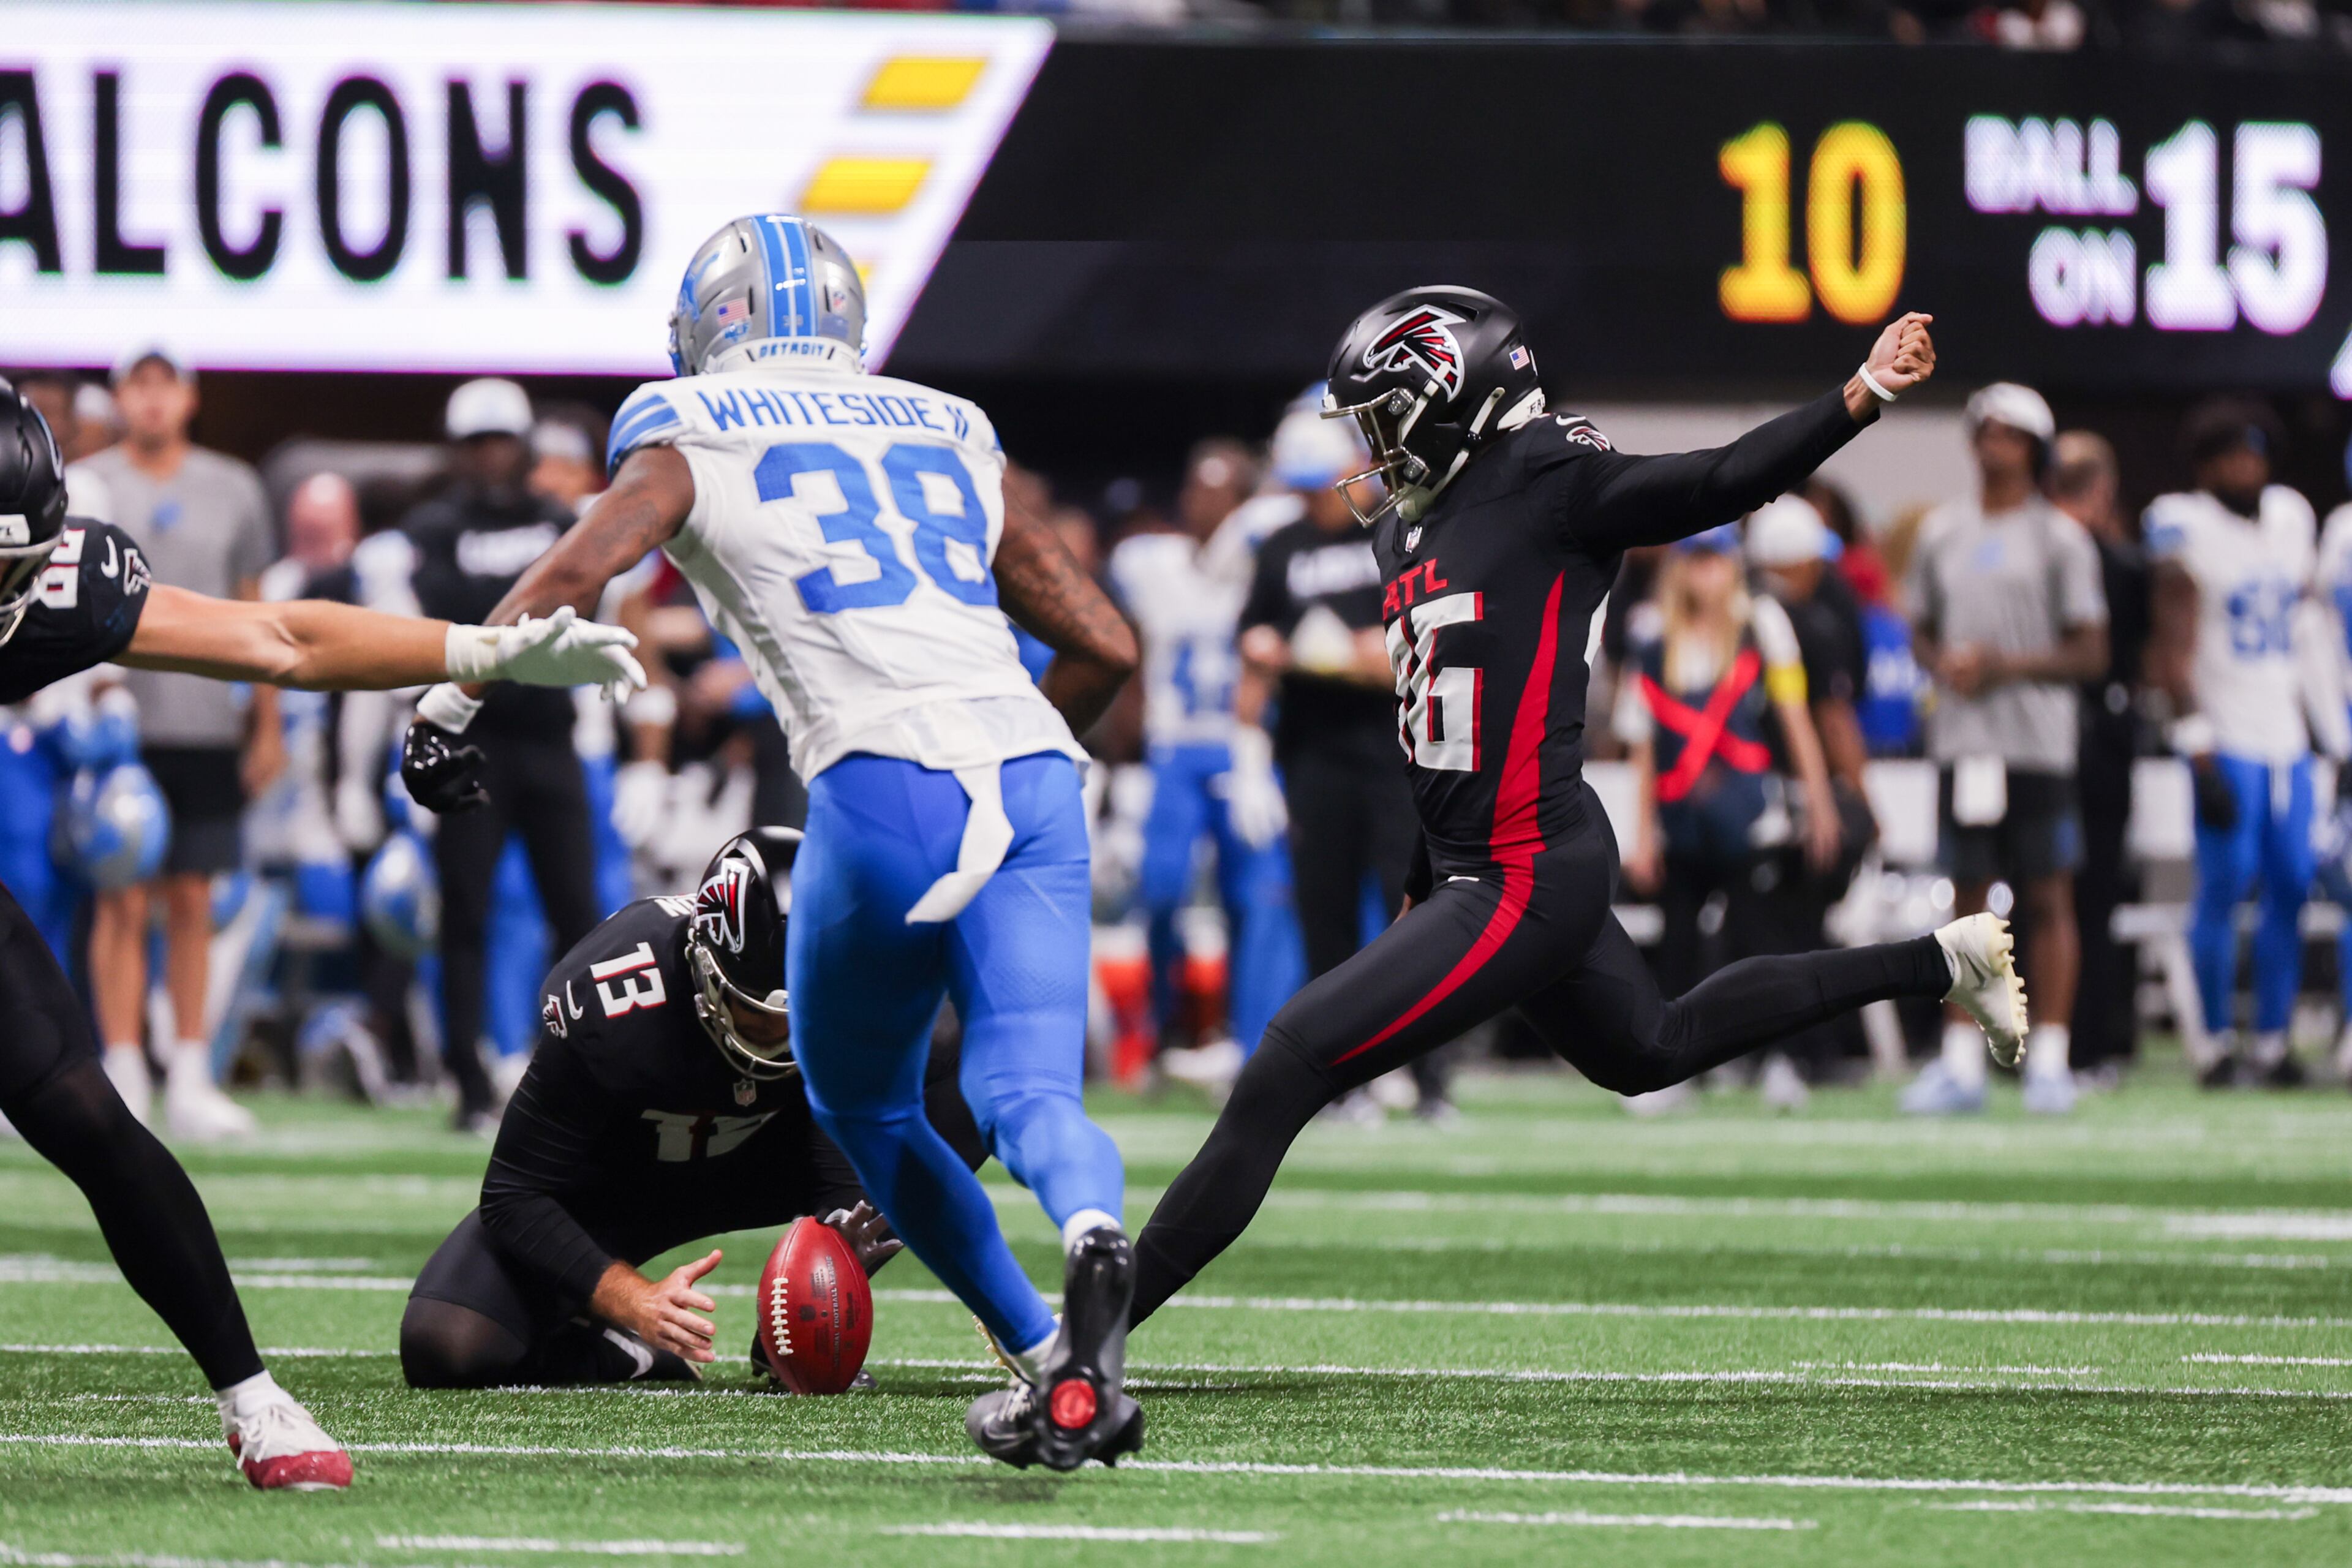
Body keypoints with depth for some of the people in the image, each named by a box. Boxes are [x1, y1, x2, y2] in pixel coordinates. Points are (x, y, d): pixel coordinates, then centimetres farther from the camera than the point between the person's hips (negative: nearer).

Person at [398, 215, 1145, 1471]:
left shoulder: (692, 440, 15)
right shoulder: (950, 438, 27)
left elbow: (573, 577, -2)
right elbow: (1107, 647, 27)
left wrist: (445, 697, 7)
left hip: (887, 789, -3)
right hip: (1036, 778, 3)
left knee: (861, 1104, 16)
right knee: (1028, 1088, -5)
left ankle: (1046, 1358, 4)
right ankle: (1092, 1239, -40)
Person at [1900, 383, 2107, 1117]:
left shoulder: (2060, 539, -1)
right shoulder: (1942, 533, 12)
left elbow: (2090, 653, -3)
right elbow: (1922, 631, 19)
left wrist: (2008, 666, -15)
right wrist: (1944, 665, -3)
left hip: (2038, 745, -4)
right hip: (1963, 743, 4)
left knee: (2048, 898, -2)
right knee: (1969, 899, 5)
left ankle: (2050, 1059, 2)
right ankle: (1960, 1063, 7)